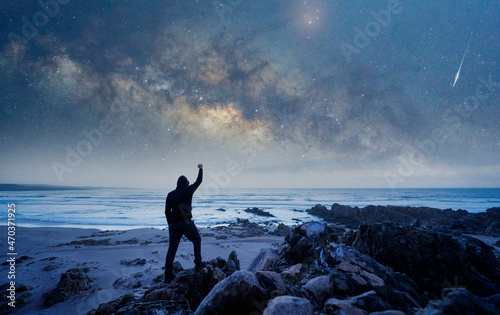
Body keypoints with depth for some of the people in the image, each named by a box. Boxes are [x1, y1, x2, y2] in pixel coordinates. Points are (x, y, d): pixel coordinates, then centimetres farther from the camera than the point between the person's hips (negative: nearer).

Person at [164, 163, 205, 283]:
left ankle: (168, 275, 8)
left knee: (172, 248, 6)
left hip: (173, 224, 4)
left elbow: (167, 212, 12)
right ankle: (198, 263, 19)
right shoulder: (188, 191, -3)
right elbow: (199, 181, 10)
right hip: (186, 223, -4)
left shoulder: (170, 195, 10)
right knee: (197, 240, 18)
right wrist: (200, 169, 25)